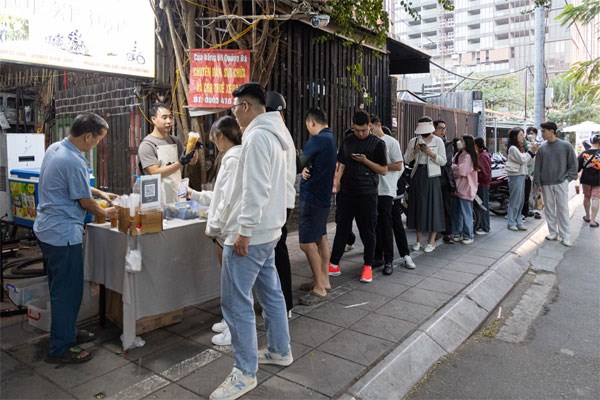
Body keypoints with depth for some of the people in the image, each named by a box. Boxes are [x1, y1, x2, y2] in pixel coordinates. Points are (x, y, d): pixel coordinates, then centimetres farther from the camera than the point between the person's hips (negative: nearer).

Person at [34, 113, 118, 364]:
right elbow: (86, 202, -13)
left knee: (60, 289, 20)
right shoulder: (74, 162, -24)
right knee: (68, 292, 1)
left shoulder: (55, 148, 7)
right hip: (63, 234, -10)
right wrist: (106, 213, 5)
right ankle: (60, 350, 11)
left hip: (47, 230, 10)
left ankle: (66, 334, 34)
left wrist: (101, 193, 20)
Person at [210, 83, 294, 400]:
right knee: (271, 293, 19)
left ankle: (245, 373, 9)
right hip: (269, 230, 10)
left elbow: (255, 190, -24)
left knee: (236, 303, -2)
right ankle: (280, 351, 33)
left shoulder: (257, 136, -17)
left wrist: (244, 231, -21)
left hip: (250, 234, -10)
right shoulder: (278, 135, 14)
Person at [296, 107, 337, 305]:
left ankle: (319, 288, -2)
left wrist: (303, 168, 11)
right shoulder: (330, 137, 13)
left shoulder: (318, 139, -18)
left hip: (312, 196, -11)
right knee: (321, 237, 16)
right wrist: (306, 169, -7)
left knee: (307, 243, -8)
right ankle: (324, 280, 26)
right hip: (322, 194, 11)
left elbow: (300, 162, -9)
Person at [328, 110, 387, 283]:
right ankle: (334, 264, 14)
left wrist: (365, 160, -14)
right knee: (342, 228, 7)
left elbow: (384, 170, -3)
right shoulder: (347, 141, 8)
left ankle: (368, 266, 17)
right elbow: (342, 165, 11)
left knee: (367, 231, 4)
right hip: (346, 192, 3)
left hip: (367, 194, -3)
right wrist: (336, 182, -4)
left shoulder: (377, 143, -3)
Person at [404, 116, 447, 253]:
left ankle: (432, 241, 6)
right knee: (417, 206, 5)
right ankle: (419, 240, 15)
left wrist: (430, 153, -16)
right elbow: (406, 159, 7)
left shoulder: (438, 141, 1)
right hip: (417, 176, 3)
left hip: (431, 176, -3)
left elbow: (443, 161, -3)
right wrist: (414, 152, -10)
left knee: (432, 206, -2)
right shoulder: (414, 141, 9)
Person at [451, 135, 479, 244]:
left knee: (466, 213, 0)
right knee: (456, 212, 12)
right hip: (458, 187, 8)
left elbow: (461, 170, -19)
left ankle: (468, 235, 9)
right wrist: (454, 168, -11)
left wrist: (452, 167, -5)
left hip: (466, 189, -8)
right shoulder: (458, 154, 12)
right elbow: (453, 165, 10)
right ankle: (458, 233, 22)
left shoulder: (468, 156, -12)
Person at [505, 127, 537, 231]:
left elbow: (528, 161, 17)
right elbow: (522, 160, -15)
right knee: (514, 200, -5)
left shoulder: (520, 148, 17)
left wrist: (533, 152, 4)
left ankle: (518, 222, 16)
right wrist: (530, 151, -8)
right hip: (515, 176, -9)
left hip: (521, 175, 9)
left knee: (520, 200, 10)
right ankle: (511, 223, 1)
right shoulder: (513, 148, -10)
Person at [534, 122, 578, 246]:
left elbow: (573, 164, 2)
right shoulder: (542, 148, 3)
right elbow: (537, 167, 5)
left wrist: (568, 178, -5)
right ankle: (553, 233, 19)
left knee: (563, 210, -2)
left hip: (561, 183, -3)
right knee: (549, 209, 8)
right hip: (546, 184, 3)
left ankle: (565, 236, 3)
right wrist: (537, 182, 1)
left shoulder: (566, 146, -3)